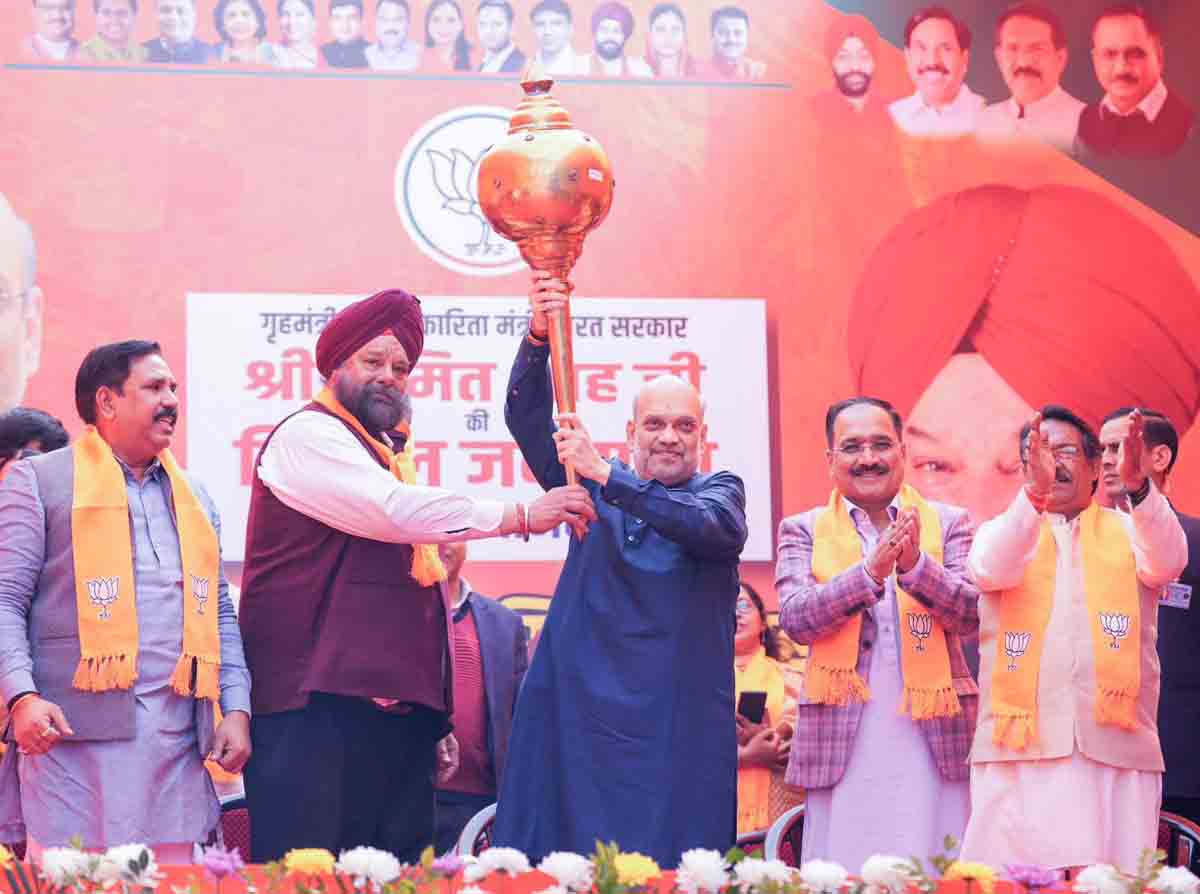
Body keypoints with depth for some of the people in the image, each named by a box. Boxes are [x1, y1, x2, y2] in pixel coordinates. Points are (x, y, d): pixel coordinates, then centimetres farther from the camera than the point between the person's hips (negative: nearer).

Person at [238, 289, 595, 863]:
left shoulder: (387, 453, 25)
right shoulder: (306, 436, -3)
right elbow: (399, 510, -19)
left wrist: (436, 719, 25)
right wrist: (522, 516, -19)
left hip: (398, 709, 9)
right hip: (319, 709, -9)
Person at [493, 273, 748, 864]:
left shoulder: (718, 491, 9)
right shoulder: (592, 488, 15)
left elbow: (717, 528, -15)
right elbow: (526, 417, 4)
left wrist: (607, 476, -21)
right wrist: (539, 335, -13)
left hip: (679, 722, -2)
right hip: (579, 710, 2)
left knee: (668, 865, -5)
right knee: (566, 857, -3)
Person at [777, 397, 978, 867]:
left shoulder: (948, 523, 10)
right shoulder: (802, 529, 9)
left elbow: (971, 614, -2)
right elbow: (794, 617, -5)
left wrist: (916, 565, -19)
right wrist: (869, 572, -19)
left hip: (932, 739, 0)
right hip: (843, 742, 0)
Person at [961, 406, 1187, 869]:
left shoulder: (1128, 531, 15)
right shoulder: (1003, 531, 15)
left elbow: (1167, 563, -7)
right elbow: (993, 569, -8)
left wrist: (1138, 486, -26)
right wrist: (1034, 493, -26)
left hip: (1116, 748, 0)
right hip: (1020, 747, 0)